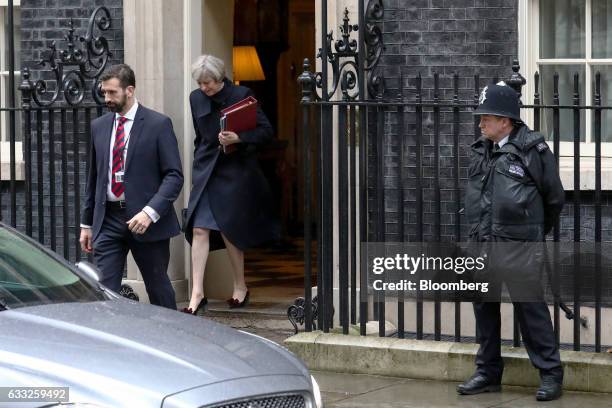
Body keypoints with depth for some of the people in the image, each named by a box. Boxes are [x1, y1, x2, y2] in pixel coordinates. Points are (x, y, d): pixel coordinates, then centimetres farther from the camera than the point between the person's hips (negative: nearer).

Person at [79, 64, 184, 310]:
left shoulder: (158, 124, -4)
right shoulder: (99, 127, 12)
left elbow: (174, 176, -9)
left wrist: (150, 212, -20)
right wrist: (87, 224, 16)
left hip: (147, 222, -4)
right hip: (108, 220, 4)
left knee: (158, 289, 7)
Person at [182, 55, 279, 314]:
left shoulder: (241, 96, -8)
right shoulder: (196, 98, 6)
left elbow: (266, 131, -8)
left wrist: (238, 138, -22)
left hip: (235, 172, -4)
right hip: (206, 171, 4)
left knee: (229, 229, 2)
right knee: (199, 229, -7)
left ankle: (240, 287, 21)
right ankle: (197, 293, -7)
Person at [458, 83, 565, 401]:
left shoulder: (532, 150, -8)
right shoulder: (480, 151, 10)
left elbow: (554, 197, 2)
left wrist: (536, 232, 13)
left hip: (519, 246, -6)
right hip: (482, 244, 6)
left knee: (530, 308, -5)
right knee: (484, 307, 11)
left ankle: (550, 374, 3)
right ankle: (488, 372, 22)